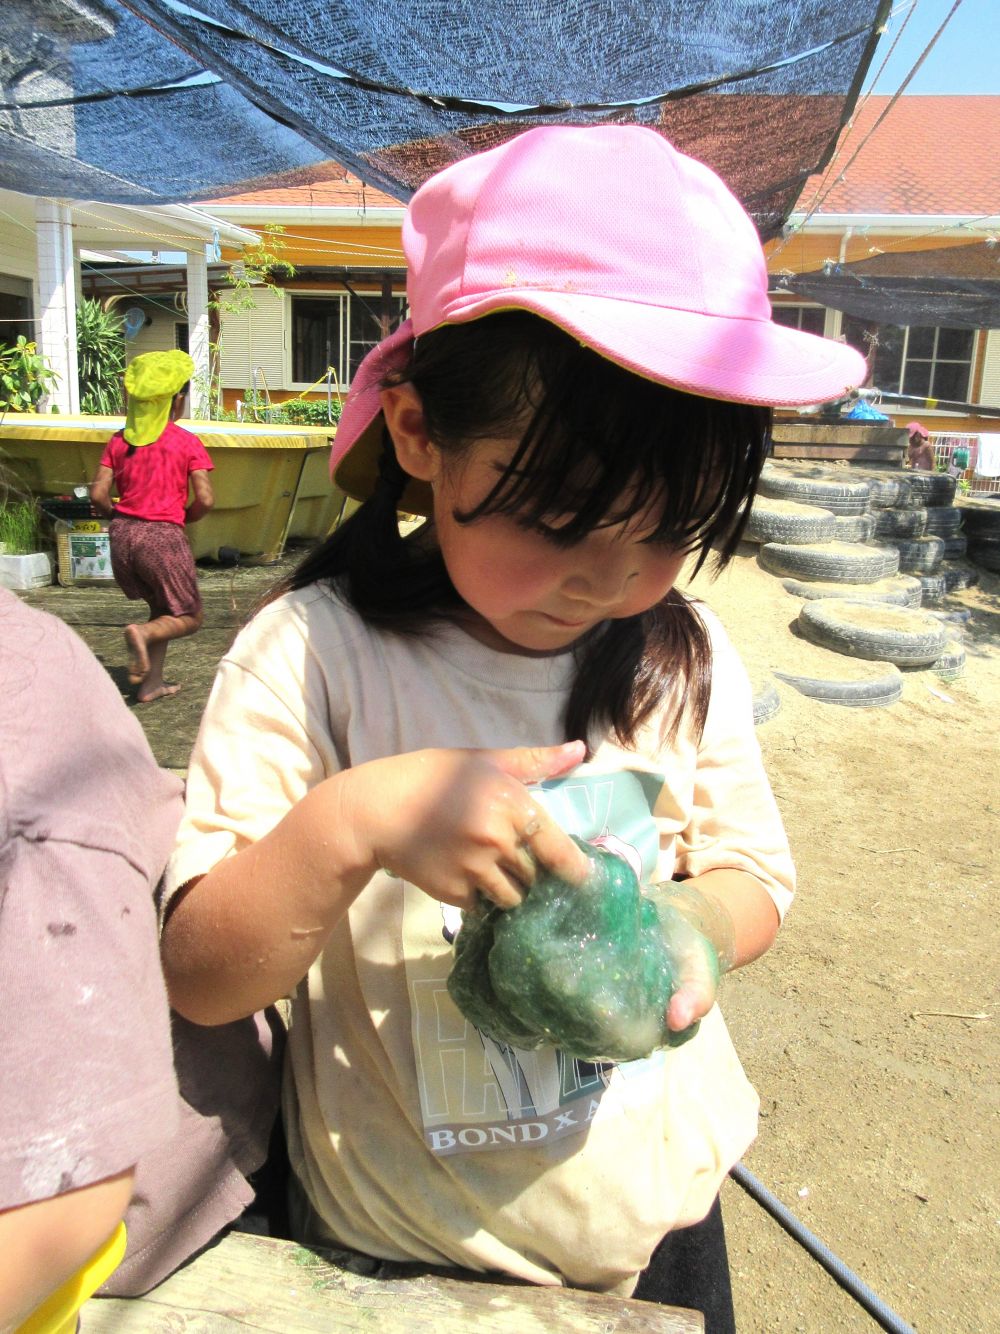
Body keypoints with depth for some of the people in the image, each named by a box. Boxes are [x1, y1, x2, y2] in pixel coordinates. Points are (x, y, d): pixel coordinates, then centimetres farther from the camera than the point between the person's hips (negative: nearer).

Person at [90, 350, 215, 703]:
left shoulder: (119, 441, 7)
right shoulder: (187, 442, -4)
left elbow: (98, 494, 1)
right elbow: (205, 500, -10)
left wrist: (119, 516, 19)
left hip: (122, 534, 5)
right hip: (163, 536, -5)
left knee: (162, 607, 23)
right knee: (189, 617, 9)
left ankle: (152, 682, 18)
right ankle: (142, 633, -21)